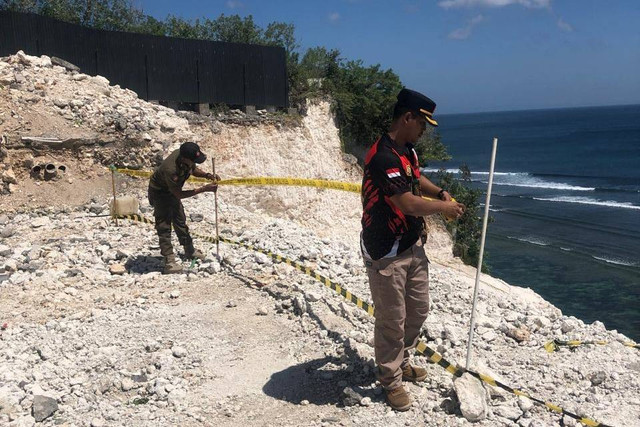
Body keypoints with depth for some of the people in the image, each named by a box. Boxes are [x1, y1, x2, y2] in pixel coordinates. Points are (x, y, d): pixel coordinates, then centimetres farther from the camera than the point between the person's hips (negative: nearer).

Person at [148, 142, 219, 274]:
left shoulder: (185, 155, -20)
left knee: (180, 220, 19)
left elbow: (194, 170, 3)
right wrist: (204, 189, -35)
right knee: (164, 226, -11)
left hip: (172, 190, 8)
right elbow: (179, 194, -33)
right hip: (159, 192, -8)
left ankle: (189, 250, 34)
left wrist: (207, 175, -18)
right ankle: (169, 262, -11)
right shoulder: (170, 169, -42)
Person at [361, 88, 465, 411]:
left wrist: (440, 193, 9)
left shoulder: (407, 150, 8)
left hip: (413, 245, 10)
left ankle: (401, 361, 41)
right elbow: (408, 204, -27)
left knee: (418, 310, 20)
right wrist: (444, 208, -11)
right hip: (387, 252, -10)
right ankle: (391, 381, 22)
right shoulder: (384, 156, -24)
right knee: (392, 320, 3)